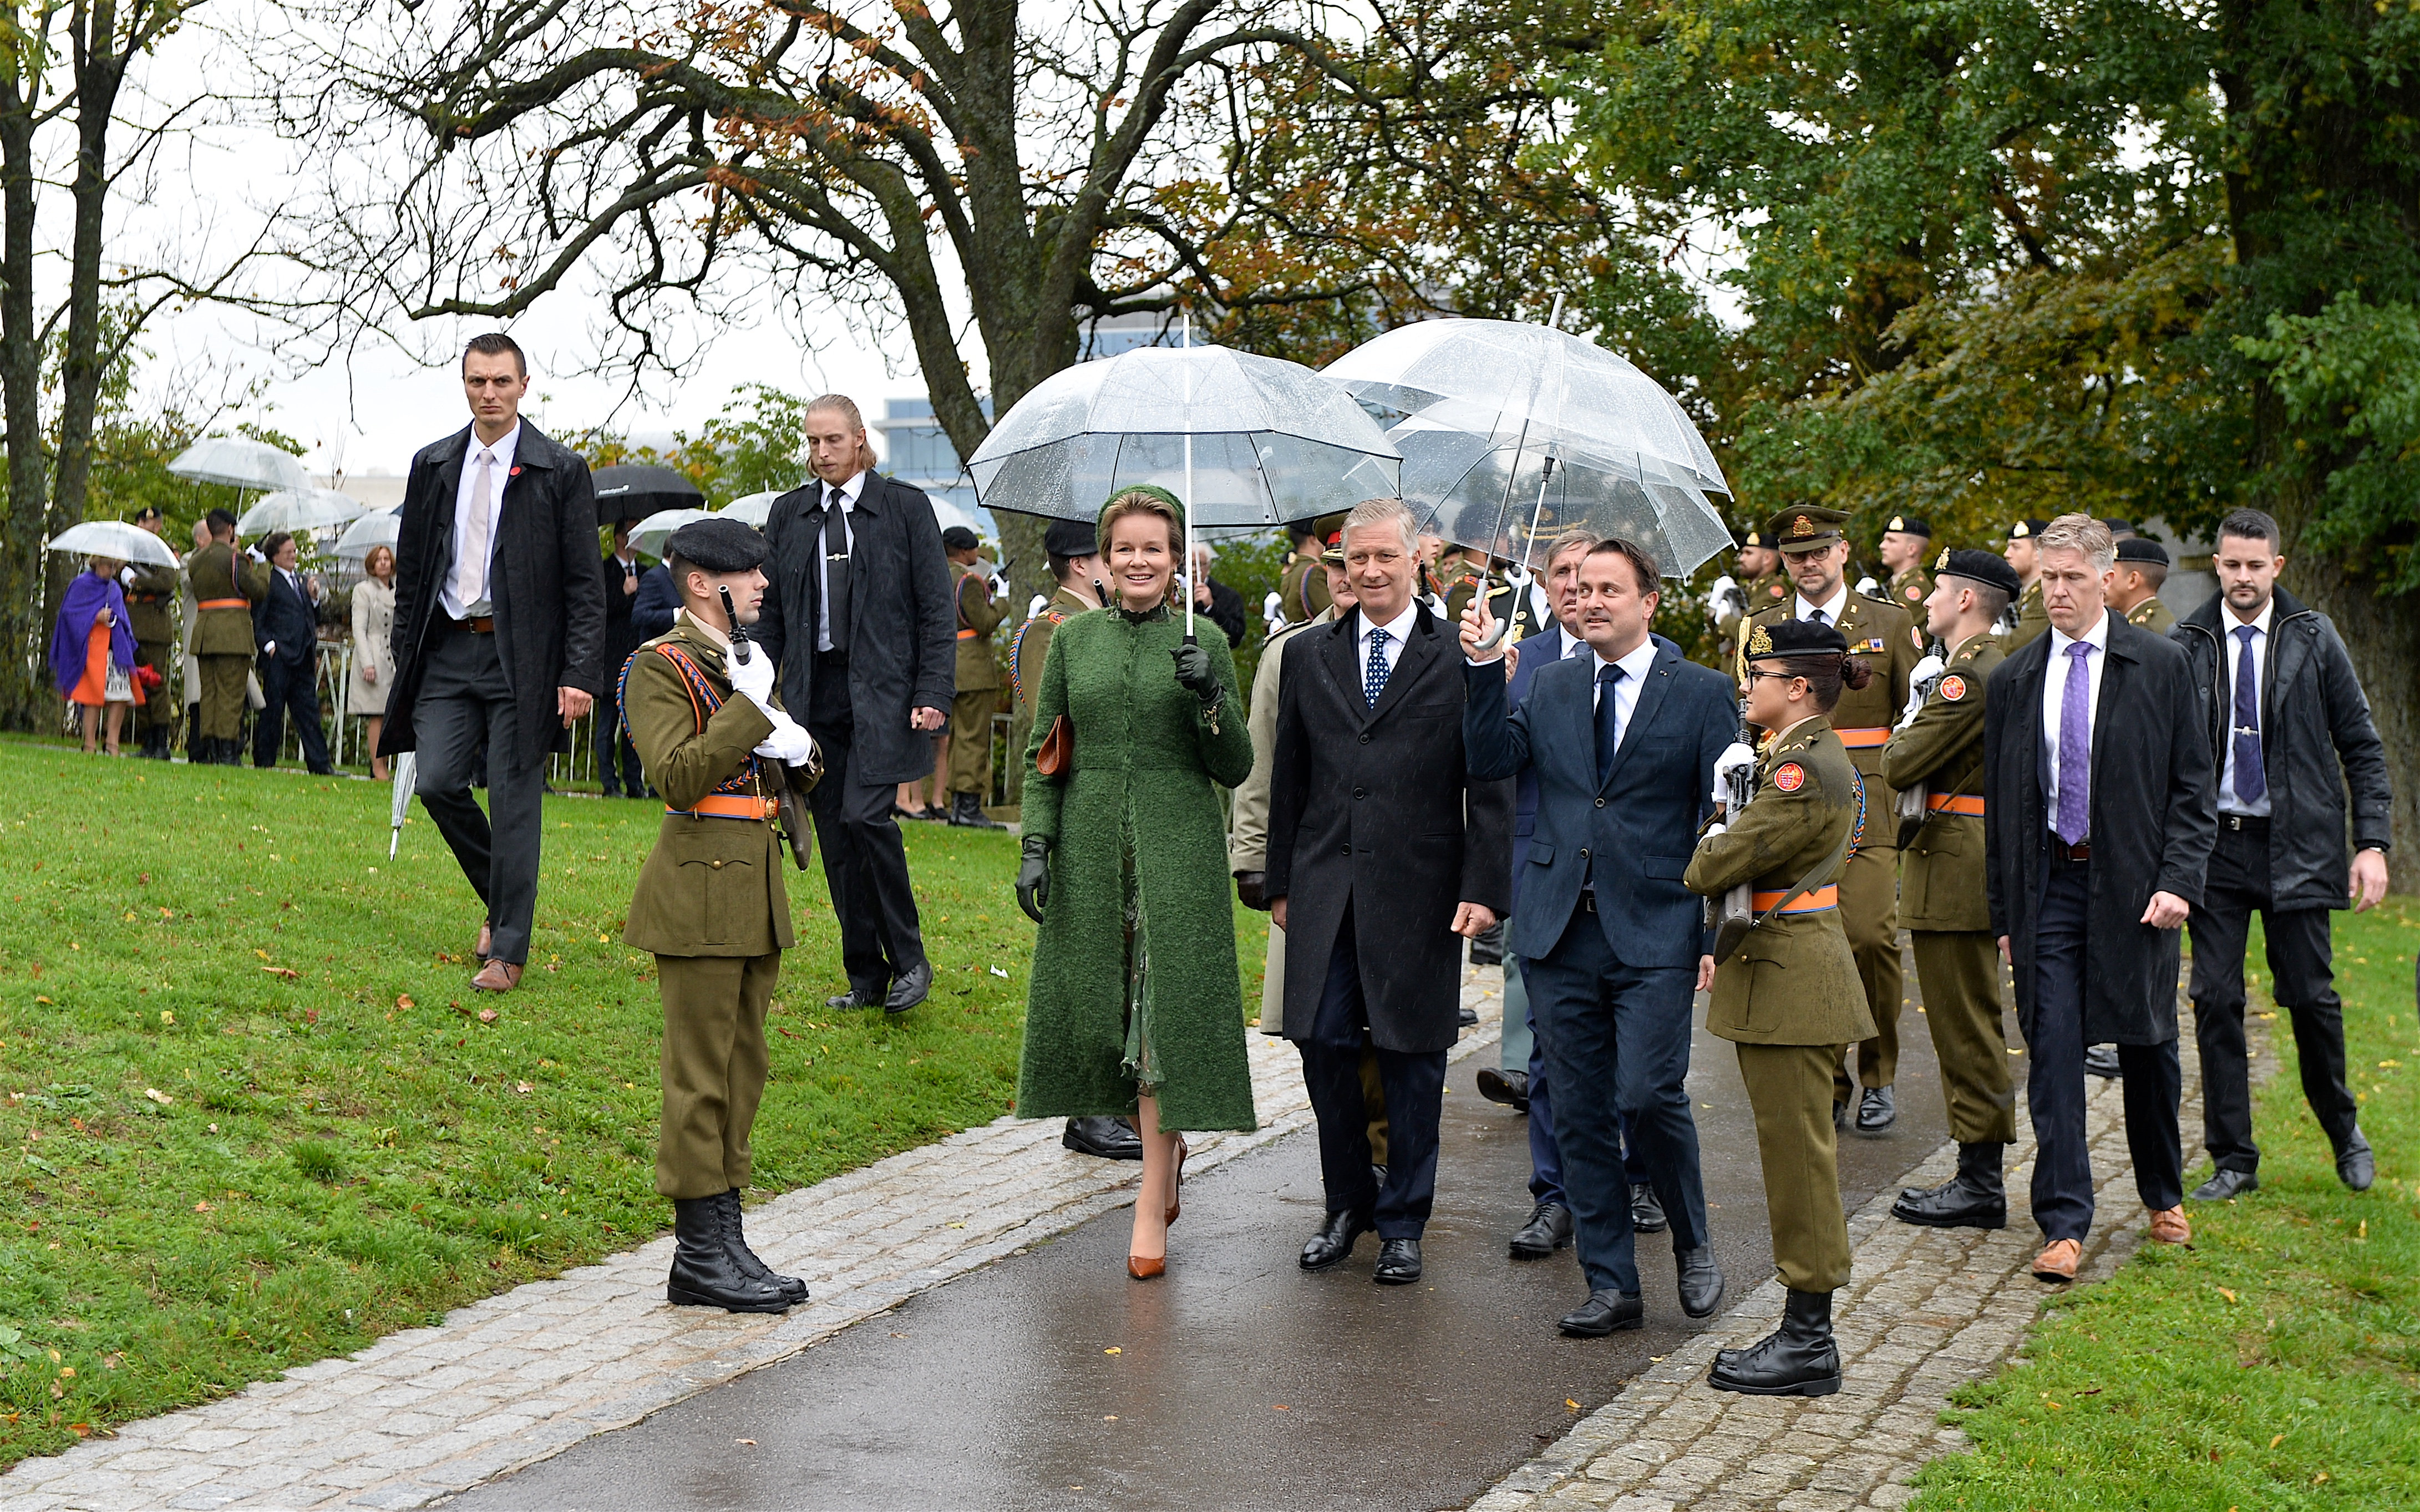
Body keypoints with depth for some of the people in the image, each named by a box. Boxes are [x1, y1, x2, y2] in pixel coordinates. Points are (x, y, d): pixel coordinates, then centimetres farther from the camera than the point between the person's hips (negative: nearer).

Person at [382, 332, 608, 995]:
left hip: (521, 658, -4)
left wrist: (580, 675, -13)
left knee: (514, 801, -2)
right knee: (437, 783, -5)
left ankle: (507, 951, 7)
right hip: (448, 648, 4)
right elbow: (410, 570, 15)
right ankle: (500, 897, 21)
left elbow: (584, 585, -4)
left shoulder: (561, 470, -2)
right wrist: (405, 659, 9)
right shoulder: (432, 466, 10)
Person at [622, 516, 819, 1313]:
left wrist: (794, 744, -3)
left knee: (743, 1066, 12)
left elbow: (799, 757, 20)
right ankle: (700, 1255, 2)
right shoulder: (661, 666, -10)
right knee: (701, 1074, -4)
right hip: (699, 884, -9)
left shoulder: (750, 662, 16)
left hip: (755, 885, 9)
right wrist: (750, 708, -21)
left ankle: (724, 1240, 19)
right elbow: (678, 777, -21)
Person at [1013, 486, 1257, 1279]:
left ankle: (1153, 1200, 1)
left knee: (1166, 1014, -6)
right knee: (1099, 1012, 6)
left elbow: (1235, 768, 1)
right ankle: (1169, 1157, 30)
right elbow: (1043, 756, 9)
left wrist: (1211, 699, -15)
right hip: (1091, 850, 3)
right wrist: (1036, 846, -2)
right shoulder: (1073, 641, 7)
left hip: (1177, 850, -3)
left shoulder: (1203, 643, 2)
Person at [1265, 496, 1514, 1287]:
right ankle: (1348, 1203, 23)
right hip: (1325, 887, 3)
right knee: (1324, 1045, 3)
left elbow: (1489, 782, -2)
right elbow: (1289, 778, 14)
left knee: (1411, 1056, 4)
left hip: (1417, 891, -3)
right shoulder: (1307, 655, 11)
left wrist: (1484, 886, -9)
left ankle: (1403, 1223, 17)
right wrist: (1279, 881, 11)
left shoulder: (1460, 658, 0)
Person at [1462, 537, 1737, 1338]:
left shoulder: (1701, 692, 1)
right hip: (1561, 934, 4)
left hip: (1654, 936, -4)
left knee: (1648, 1095, -13)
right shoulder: (1552, 686, 13)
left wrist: (1718, 936, -7)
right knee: (1579, 1114, 6)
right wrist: (1483, 668, -8)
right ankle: (1612, 1286, 17)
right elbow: (1491, 759, 2)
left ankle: (1693, 1243, 15)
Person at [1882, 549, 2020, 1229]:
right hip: (1976, 865, 10)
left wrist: (1903, 734, 0)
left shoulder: (1968, 676, -17)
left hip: (1955, 866, -10)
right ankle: (1979, 1173, 21)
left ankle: (1980, 1185, 1)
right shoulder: (1995, 668, 16)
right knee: (1970, 1025, 14)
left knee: (1965, 1027, -4)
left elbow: (1902, 764, -20)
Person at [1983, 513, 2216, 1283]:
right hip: (2048, 886, 1)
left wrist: (2177, 880, -11)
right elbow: (1999, 802, 10)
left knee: (2148, 1046, 10)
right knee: (2052, 1053, -4)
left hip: (2134, 881, -1)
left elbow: (2192, 786, 0)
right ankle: (2064, 1224, 1)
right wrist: (2004, 909, 7)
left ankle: (2163, 1197, 32)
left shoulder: (2162, 666, 0)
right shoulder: (2012, 679, 6)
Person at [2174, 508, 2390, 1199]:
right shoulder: (2186, 646, 2)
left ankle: (2344, 1130, 29)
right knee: (2216, 1000, 1)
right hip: (2213, 841, 1)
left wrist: (2372, 843, -3)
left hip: (2296, 845, -1)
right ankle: (2232, 1159, 11)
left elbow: (2361, 746, 4)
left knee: (2311, 997, 4)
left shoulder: (2314, 638, 1)